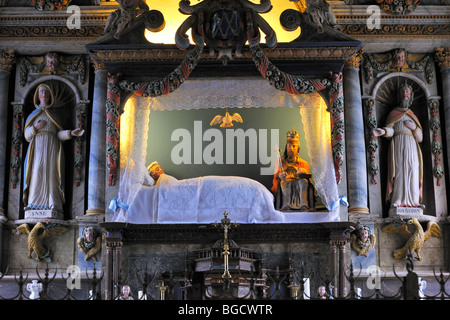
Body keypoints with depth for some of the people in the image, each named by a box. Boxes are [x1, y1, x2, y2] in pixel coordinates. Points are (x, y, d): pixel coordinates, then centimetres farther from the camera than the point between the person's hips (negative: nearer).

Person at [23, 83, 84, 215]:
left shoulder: (54, 115, 19)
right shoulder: (33, 115, 19)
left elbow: (59, 134, 8)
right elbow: (27, 135, 11)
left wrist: (71, 133, -10)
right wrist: (35, 127, -9)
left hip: (52, 146, 0)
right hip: (37, 146, 0)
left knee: (51, 173, -13)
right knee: (36, 172, -16)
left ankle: (53, 204, -20)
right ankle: (33, 204, -17)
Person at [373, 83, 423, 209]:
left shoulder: (413, 116, 27)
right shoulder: (394, 113, 18)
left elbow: (420, 138, 20)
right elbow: (390, 130, 0)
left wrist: (414, 127, 0)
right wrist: (383, 131, -22)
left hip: (412, 146, 3)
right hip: (398, 144, -3)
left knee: (413, 171, -12)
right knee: (399, 170, -18)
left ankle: (414, 201, -15)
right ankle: (397, 201, -25)